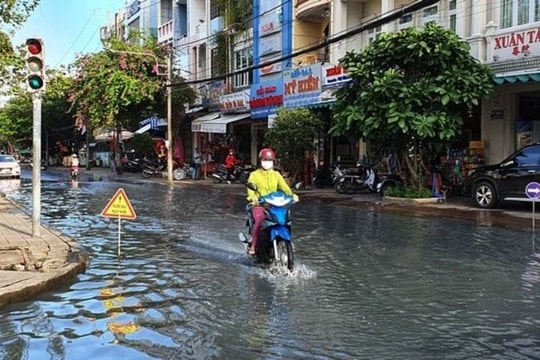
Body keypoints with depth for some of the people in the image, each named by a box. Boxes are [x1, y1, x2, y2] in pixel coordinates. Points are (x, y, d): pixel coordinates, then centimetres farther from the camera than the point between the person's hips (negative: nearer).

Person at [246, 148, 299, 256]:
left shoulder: (276, 174, 17)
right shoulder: (254, 175, 8)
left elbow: (284, 186, 3)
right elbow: (250, 188, -9)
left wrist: (292, 195, -18)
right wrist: (253, 197, -32)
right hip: (259, 204, -3)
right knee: (259, 219, -32)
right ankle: (253, 245, -19)